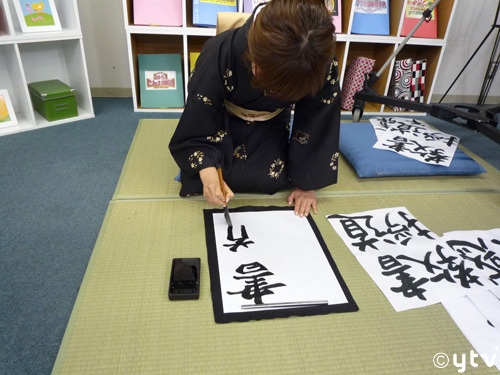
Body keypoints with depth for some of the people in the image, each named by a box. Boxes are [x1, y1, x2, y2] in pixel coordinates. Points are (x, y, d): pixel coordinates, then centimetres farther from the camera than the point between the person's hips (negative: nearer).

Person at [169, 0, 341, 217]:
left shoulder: (322, 65, -32)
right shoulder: (221, 53, -36)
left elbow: (316, 127, -18)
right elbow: (197, 126, -26)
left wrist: (306, 183, -12)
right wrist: (208, 174, -43)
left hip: (271, 128, 1)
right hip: (224, 124, -1)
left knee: (271, 179, -14)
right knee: (214, 173, -14)